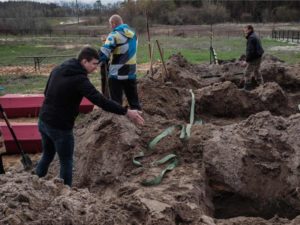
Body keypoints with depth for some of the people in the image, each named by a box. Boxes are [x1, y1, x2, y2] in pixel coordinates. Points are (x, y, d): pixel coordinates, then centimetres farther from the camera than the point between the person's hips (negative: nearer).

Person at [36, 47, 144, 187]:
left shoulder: (58, 69, 5)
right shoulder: (79, 79, -21)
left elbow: (47, 92, 18)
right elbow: (100, 101, -28)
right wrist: (126, 112, -27)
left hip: (43, 121, 8)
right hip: (60, 128, -8)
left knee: (47, 155, 27)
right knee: (66, 163, 9)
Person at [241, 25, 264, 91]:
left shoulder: (251, 38, -19)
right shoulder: (255, 36, 14)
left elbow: (250, 51, -26)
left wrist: (246, 61, -24)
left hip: (254, 59, -11)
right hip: (258, 58, 11)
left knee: (247, 73, -4)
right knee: (256, 71, 24)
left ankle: (247, 88, -1)